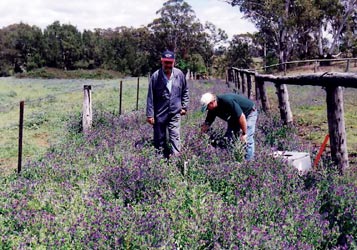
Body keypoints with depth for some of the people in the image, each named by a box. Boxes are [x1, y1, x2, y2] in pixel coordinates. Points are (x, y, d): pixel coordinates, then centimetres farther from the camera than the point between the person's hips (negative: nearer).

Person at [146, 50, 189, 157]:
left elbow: (185, 91, 11)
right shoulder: (155, 76, -10)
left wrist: (184, 107, 8)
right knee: (159, 139, 10)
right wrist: (150, 114, -7)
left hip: (175, 113, 1)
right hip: (159, 114, 0)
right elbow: (150, 97, -6)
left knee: (175, 137, -4)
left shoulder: (179, 74, -3)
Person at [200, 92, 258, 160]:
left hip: (249, 112, -8)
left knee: (247, 139, -13)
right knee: (228, 137, 2)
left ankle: (248, 160, -1)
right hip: (235, 116, 8)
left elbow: (241, 117, -34)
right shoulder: (212, 109, -13)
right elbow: (207, 123, -4)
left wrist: (244, 133, -26)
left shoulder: (228, 101, -37)